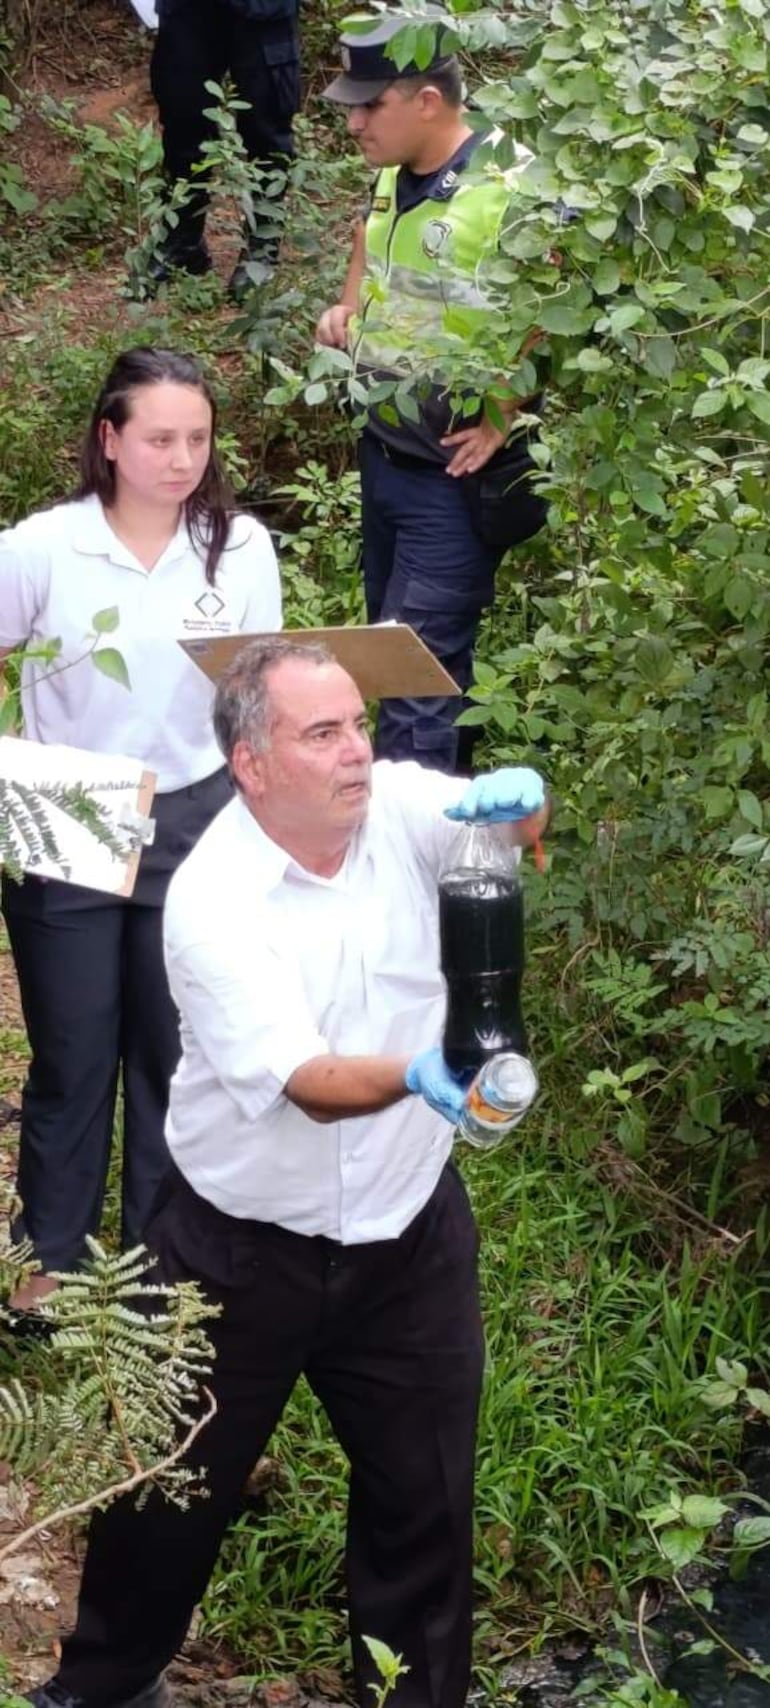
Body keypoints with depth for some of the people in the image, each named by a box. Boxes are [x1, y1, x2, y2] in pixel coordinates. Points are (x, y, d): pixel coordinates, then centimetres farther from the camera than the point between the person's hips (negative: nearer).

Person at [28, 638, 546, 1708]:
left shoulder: (395, 807, -9)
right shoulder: (210, 901, -23)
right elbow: (309, 1082, -30)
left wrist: (512, 796, -43)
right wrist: (412, 1076, -50)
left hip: (410, 1231, 3)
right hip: (247, 1248, -3)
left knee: (425, 1490, 13)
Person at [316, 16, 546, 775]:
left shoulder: (516, 190, -23)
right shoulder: (392, 177, 3)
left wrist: (505, 416, -21)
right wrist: (347, 310, 8)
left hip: (459, 476, -9)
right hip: (383, 451, 9)